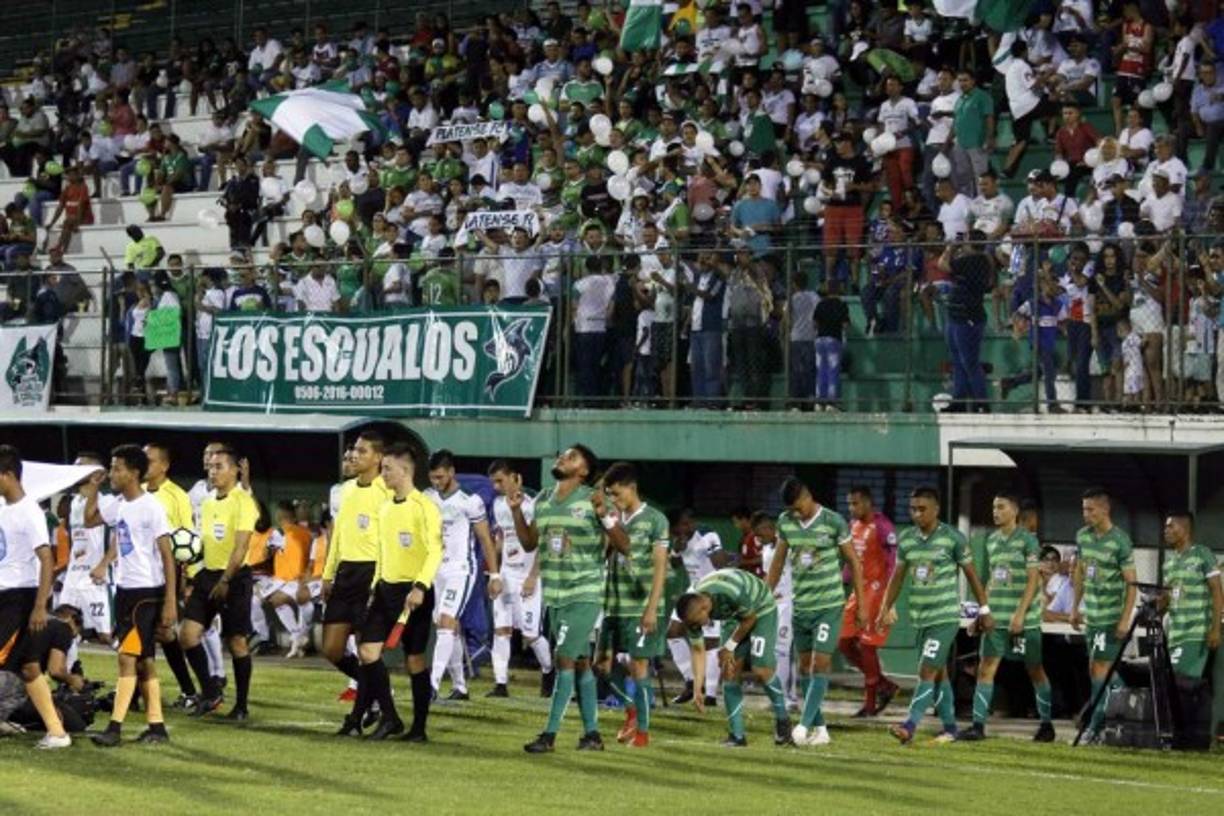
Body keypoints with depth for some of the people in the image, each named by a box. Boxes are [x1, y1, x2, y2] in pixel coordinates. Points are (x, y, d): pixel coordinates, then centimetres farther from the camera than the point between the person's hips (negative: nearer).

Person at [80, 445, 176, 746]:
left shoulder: (151, 508, -15)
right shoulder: (117, 505, 7)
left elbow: (167, 556, -15)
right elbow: (90, 519, 26)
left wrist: (170, 602, -19)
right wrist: (93, 489, 9)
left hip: (147, 591, -8)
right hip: (125, 588, 8)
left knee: (127, 656, -11)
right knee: (142, 660, 10)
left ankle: (115, 727, -12)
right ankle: (156, 726, 15)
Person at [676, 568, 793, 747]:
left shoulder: (734, 593, -42)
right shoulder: (693, 609, -22)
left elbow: (749, 619, -20)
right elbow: (698, 651, -12)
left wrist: (730, 646, -12)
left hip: (761, 610, -5)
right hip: (733, 616, 5)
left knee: (761, 671, -16)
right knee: (730, 672, -7)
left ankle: (782, 720, 6)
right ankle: (737, 736, -1)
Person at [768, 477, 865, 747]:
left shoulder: (833, 522, -10)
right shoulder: (785, 522, 2)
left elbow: (853, 563, -3)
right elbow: (778, 561, 14)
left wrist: (861, 604, -4)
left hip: (828, 605, -5)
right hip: (800, 604, 5)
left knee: (820, 665, -11)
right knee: (804, 666, 6)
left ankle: (805, 725, -15)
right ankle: (819, 728, 12)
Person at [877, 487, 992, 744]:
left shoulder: (953, 538, -8)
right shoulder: (906, 539, 6)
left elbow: (971, 575, 0)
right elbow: (898, 577, 15)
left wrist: (984, 610, 2)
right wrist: (885, 609, 7)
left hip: (945, 617, -6)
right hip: (920, 617, 6)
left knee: (927, 671, -14)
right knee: (938, 673, 12)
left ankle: (909, 727, -21)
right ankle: (949, 728, 21)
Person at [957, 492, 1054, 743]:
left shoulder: (1027, 540, -7)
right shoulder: (992, 540, 12)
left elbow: (1033, 579, -12)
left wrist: (1020, 613, -19)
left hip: (1024, 619, -6)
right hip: (996, 617, 6)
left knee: (1035, 670, 5)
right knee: (985, 668, -3)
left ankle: (1047, 724, 17)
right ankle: (978, 725, -4)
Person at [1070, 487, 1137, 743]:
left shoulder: (1120, 541, -12)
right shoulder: (1082, 536, 7)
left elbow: (1131, 583, -12)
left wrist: (1125, 619, -17)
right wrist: (1075, 608, 18)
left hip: (1111, 617, -7)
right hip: (1091, 614, 7)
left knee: (1101, 669, -8)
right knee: (1095, 670, 11)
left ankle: (1096, 727, -6)